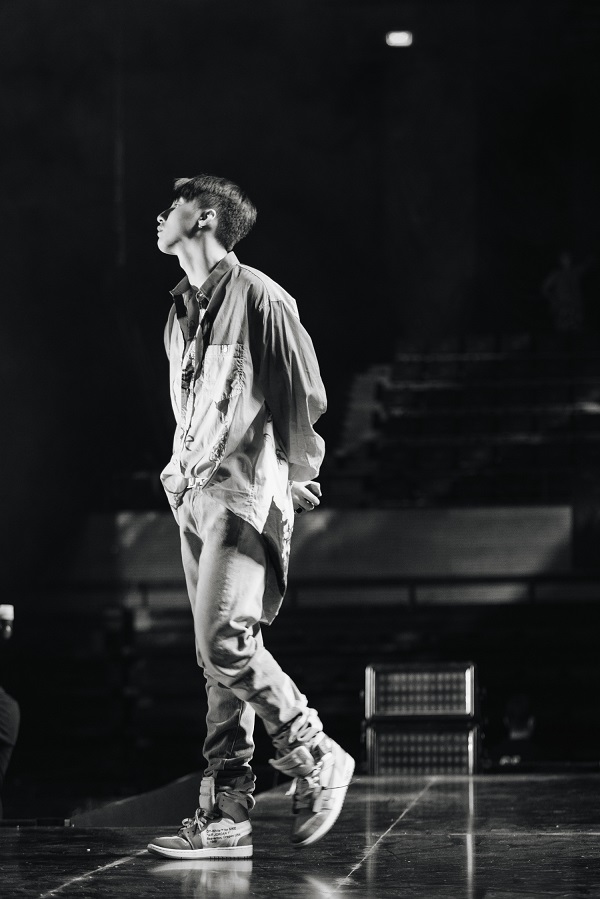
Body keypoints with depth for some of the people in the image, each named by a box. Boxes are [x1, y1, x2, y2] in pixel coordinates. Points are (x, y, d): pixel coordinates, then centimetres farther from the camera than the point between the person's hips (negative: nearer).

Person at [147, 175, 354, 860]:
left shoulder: (257, 297, -6)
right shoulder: (182, 310, 19)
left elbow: (304, 396, -7)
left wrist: (297, 476, -6)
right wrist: (180, 472, 15)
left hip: (246, 491, -8)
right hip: (195, 495, 8)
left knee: (225, 642, -17)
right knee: (218, 657, 5)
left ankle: (316, 758, 0)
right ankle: (225, 815, 4)